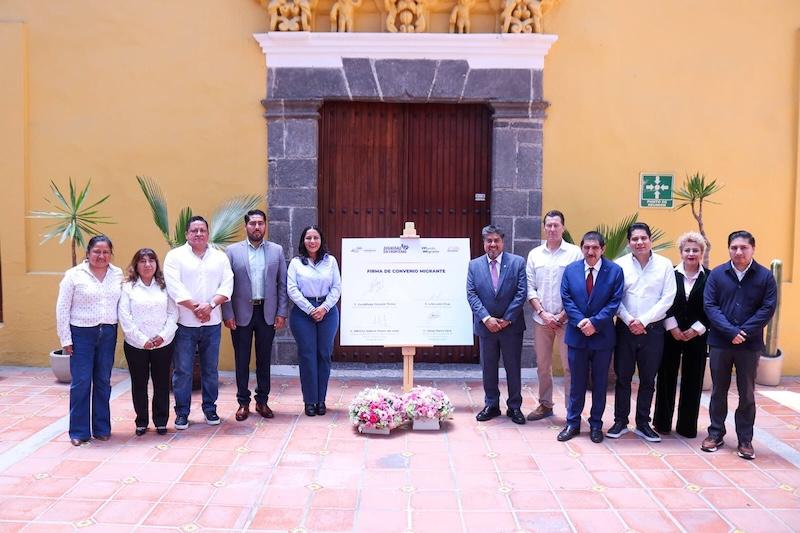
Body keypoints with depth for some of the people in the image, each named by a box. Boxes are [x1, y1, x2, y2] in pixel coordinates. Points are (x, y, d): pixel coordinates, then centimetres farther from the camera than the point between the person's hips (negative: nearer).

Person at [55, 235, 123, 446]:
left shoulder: (118, 274, 4)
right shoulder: (74, 275, -4)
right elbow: (62, 309, -3)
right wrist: (65, 339, -5)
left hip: (108, 334, 3)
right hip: (82, 334, -3)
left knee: (103, 382, 10)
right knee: (81, 382, -2)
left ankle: (101, 428, 20)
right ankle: (79, 431, 10)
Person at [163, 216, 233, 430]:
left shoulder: (220, 257, 10)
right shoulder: (175, 256, 1)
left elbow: (227, 285, 0)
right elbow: (174, 287, -10)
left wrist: (210, 305, -14)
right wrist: (196, 307, -15)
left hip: (212, 323, 3)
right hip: (184, 323, -2)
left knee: (210, 369, 10)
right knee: (182, 370, 1)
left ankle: (210, 408, 23)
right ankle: (182, 412, 13)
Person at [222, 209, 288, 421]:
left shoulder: (277, 250, 5)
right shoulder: (232, 251, 1)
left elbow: (282, 284, 4)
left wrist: (281, 313, -2)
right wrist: (228, 314, -7)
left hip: (268, 313, 1)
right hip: (241, 313, -1)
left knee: (264, 359, 10)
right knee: (241, 360, 7)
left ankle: (262, 401, 21)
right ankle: (243, 403, 18)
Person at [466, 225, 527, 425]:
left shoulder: (517, 262, -2)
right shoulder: (474, 265, 3)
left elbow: (521, 293, -7)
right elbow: (471, 294, -3)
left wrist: (507, 319, -12)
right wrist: (486, 318, -14)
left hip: (511, 325, -1)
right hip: (485, 325, 2)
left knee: (513, 367, 7)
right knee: (488, 367, 11)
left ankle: (514, 407, 20)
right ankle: (491, 405, 24)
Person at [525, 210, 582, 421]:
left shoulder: (574, 252, -3)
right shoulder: (535, 254, 8)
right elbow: (530, 288, 6)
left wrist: (563, 315, -10)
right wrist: (543, 313, -5)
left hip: (566, 319, -4)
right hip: (541, 319, 4)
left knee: (569, 366, -1)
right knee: (542, 365, 12)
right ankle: (545, 405, 26)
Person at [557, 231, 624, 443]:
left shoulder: (615, 271, -3)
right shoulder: (570, 269, 3)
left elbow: (614, 302, -8)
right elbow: (566, 299, -1)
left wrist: (594, 322, -17)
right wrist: (581, 322, -14)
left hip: (602, 335, -1)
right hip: (576, 334, 1)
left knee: (600, 382, 10)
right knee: (577, 381, 10)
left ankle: (596, 424, 22)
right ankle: (572, 422, 20)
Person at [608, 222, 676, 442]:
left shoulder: (664, 265, -1)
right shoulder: (620, 264, -1)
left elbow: (667, 298, -5)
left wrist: (643, 320, -11)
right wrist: (629, 320, -13)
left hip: (653, 329, 0)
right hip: (626, 328, 0)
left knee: (648, 379, 9)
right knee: (623, 377, 7)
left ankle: (643, 423, 21)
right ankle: (620, 422, 18)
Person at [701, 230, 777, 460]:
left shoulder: (765, 276, -2)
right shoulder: (717, 274, 0)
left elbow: (768, 308, -7)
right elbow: (710, 306, -6)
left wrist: (743, 333, -15)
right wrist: (731, 332, -17)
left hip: (750, 345, -1)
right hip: (719, 343, 1)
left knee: (747, 394, 8)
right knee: (719, 390, 11)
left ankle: (745, 440, 18)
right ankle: (716, 433, 23)